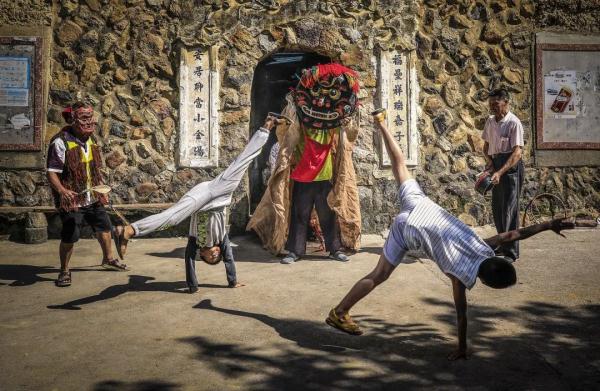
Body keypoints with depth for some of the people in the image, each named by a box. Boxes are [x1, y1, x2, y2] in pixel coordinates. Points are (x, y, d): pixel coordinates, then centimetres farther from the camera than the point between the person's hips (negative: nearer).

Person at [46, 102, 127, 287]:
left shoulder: (90, 140, 7)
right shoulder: (60, 142, -17)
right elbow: (51, 172, -19)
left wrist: (101, 190, 17)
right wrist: (62, 191, -34)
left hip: (93, 197, 7)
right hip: (72, 199, -7)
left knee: (104, 226, 16)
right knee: (70, 236, -5)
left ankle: (108, 258, 38)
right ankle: (64, 271, 15)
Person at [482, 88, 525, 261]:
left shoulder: (514, 123, -13)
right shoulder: (490, 121, 9)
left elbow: (517, 152, -20)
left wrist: (500, 172, -29)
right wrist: (489, 161, -2)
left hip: (511, 166, -7)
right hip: (496, 166, 8)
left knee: (509, 209, -8)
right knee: (496, 207, 14)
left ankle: (511, 252, -3)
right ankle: (502, 244, 29)